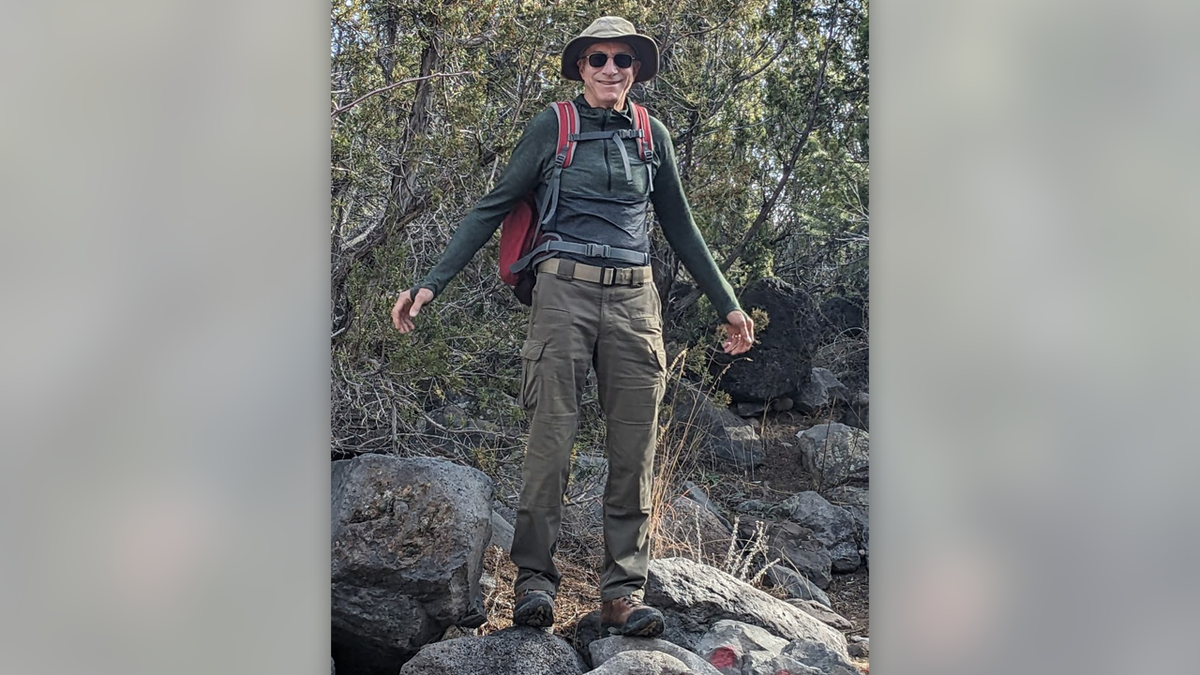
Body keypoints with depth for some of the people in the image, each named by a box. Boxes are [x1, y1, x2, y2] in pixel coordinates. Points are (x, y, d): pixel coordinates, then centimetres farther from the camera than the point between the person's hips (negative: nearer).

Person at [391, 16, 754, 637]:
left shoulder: (652, 136, 15)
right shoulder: (552, 128, 5)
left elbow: (680, 227, 23)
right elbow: (492, 209, 5)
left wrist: (727, 304, 23)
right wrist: (431, 283, -3)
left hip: (633, 302, 3)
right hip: (564, 290, -3)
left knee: (634, 450, -2)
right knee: (550, 439, -8)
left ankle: (623, 591, 3)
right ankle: (534, 577, 1)